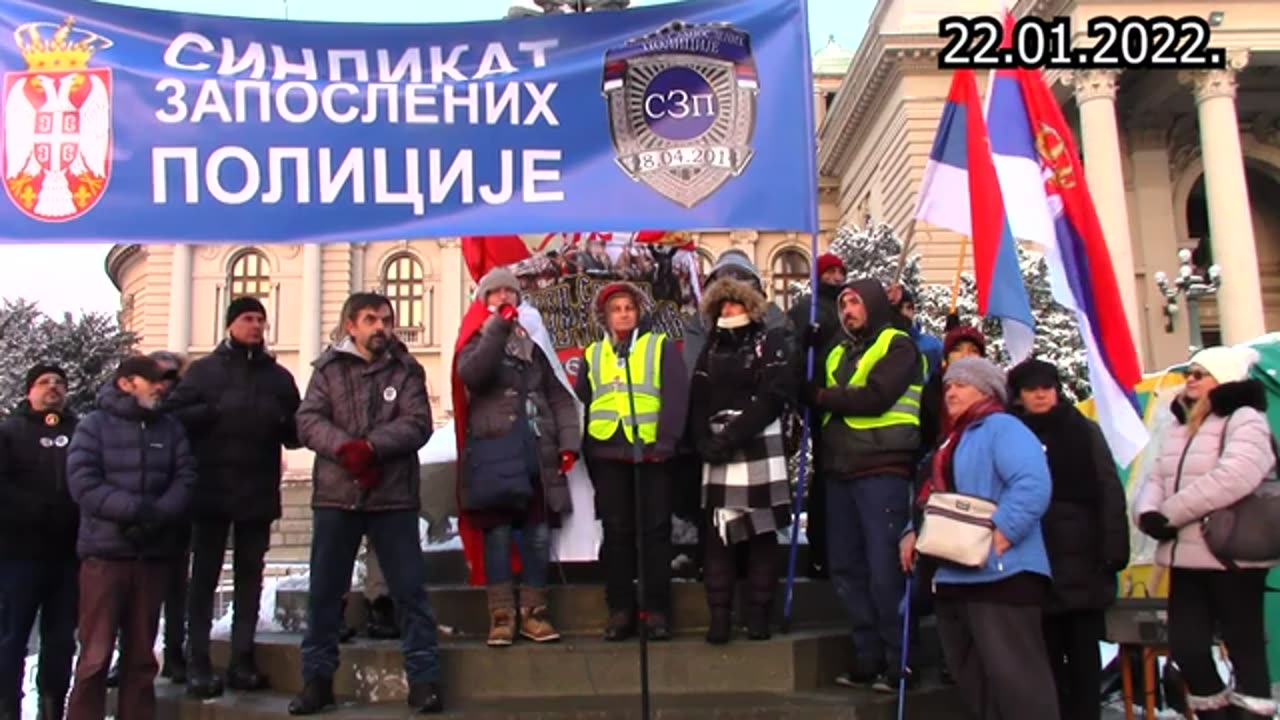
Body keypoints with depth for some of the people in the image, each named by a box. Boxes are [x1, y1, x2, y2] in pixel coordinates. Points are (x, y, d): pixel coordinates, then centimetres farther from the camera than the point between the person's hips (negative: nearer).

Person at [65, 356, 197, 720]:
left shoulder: (171, 428, 11)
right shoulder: (94, 425, 2)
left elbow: (185, 479, 1)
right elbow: (83, 483, -9)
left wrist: (157, 516, -16)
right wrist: (136, 508, -18)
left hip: (154, 553, 3)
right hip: (105, 551, -3)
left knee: (141, 653, 11)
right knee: (96, 653, -3)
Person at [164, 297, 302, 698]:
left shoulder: (279, 376, 14)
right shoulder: (205, 370, 6)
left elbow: (296, 433, 12)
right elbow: (175, 414, -3)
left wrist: (282, 422, -9)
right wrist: (214, 412, -17)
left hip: (260, 493, 3)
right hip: (211, 490, -3)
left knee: (250, 576, 6)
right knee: (204, 576, -1)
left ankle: (242, 660, 12)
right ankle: (198, 664, 2)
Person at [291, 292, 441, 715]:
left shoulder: (407, 370, 7)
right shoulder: (328, 368, 8)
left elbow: (418, 423, -6)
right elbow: (308, 421, -4)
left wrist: (371, 446, -20)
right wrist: (346, 449, -20)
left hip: (394, 495, -1)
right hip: (335, 494, 1)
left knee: (410, 589, 0)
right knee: (324, 591, 7)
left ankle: (423, 679, 7)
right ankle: (317, 679, 19)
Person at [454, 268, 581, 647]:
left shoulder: (531, 346, 20)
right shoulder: (477, 343, 7)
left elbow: (558, 396, 15)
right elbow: (470, 374, -18)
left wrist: (568, 441, 3)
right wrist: (499, 327, -18)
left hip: (536, 454, 4)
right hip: (493, 453, -4)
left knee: (537, 535, 4)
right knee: (498, 535, -2)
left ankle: (533, 611, 12)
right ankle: (501, 614, 4)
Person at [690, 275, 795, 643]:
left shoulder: (770, 342, 4)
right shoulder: (711, 348, 18)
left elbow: (774, 396, -8)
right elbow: (698, 399, 11)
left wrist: (733, 435, -15)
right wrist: (703, 441, -7)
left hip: (759, 449, -3)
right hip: (717, 453, 4)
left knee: (761, 534, 0)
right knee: (717, 535, -1)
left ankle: (759, 615, 5)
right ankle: (719, 617, 2)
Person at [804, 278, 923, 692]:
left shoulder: (897, 345, -1)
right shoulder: (839, 352, 21)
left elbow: (876, 397, -15)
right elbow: (813, 393, 16)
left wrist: (825, 397, -4)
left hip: (882, 471, -7)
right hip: (840, 471, 7)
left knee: (884, 569, -7)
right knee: (846, 568, 9)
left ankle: (899, 662, 4)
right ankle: (869, 658, 18)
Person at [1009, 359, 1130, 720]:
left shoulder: (1083, 430, 5)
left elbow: (1110, 491, 0)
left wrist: (1114, 548, -8)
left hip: (1081, 554, -1)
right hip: (1035, 559, 2)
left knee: (1083, 647, 4)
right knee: (1048, 650, 6)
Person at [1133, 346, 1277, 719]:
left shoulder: (1244, 419, -7)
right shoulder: (1178, 426, 18)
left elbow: (1234, 477, -24)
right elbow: (1158, 477, 13)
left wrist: (1169, 514, -20)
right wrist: (1148, 512, -10)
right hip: (1186, 556, 7)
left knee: (1244, 645, 2)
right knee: (1186, 647, 8)